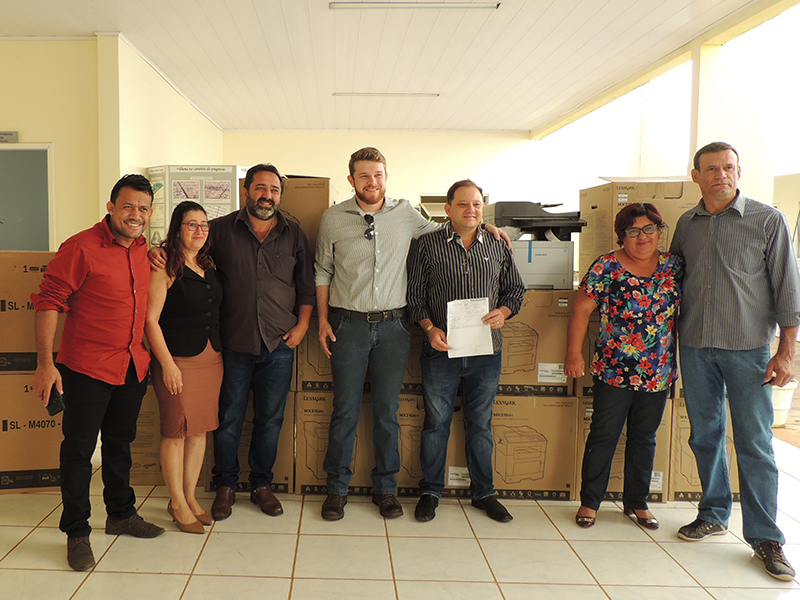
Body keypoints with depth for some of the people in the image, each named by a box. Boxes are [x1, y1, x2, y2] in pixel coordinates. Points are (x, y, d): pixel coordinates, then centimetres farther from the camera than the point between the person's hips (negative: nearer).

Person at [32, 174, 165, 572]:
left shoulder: (143, 251, 7)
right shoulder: (81, 248, -15)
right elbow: (48, 302, -15)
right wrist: (45, 363, -18)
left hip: (133, 367, 7)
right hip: (87, 367, -7)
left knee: (120, 442, 20)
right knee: (79, 450, 3)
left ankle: (121, 514, 36)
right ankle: (76, 532, 17)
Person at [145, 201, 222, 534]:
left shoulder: (208, 264, 11)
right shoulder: (164, 267, -9)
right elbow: (151, 320, -12)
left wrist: (220, 350, 11)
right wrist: (167, 364, -16)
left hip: (211, 357, 7)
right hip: (177, 359, -6)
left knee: (200, 429, 12)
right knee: (175, 431, 2)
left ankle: (190, 496, 26)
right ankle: (177, 503, 17)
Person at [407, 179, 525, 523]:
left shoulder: (497, 248, 7)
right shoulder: (429, 245, 0)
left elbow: (515, 289, 15)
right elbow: (415, 294, 1)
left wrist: (503, 312, -5)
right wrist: (429, 328, -12)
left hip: (486, 352, 2)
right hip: (441, 350, -2)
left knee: (480, 423, 12)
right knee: (436, 422, 7)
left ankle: (483, 492, 26)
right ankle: (430, 491, 22)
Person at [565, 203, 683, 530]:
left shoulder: (674, 265, 3)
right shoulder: (606, 267, -8)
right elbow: (581, 309, -6)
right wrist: (574, 352, -10)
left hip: (659, 374, 4)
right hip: (613, 371, -4)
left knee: (644, 438, 14)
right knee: (603, 436, 3)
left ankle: (637, 502, 28)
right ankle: (589, 501, 16)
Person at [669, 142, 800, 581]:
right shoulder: (686, 224, 9)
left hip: (747, 347, -3)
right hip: (695, 347, 4)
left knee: (754, 442, -1)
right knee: (705, 434, 11)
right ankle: (713, 516, 27)